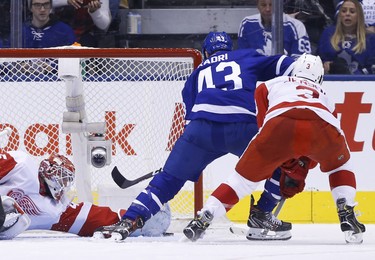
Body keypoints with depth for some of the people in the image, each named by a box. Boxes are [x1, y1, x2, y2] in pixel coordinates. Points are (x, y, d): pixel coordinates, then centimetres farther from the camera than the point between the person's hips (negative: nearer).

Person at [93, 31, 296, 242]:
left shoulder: (198, 74, 33)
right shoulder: (247, 58, 29)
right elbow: (280, 65, 17)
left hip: (203, 128, 1)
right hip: (243, 127, -1)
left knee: (170, 177, 7)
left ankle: (130, 222, -7)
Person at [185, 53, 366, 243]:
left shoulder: (272, 85, 37)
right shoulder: (324, 96, 43)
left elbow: (261, 123, 29)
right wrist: (298, 171, 51)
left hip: (280, 124, -1)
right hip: (322, 126, 1)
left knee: (247, 173, 16)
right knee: (339, 164, 33)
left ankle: (204, 217, 8)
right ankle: (347, 217, 16)